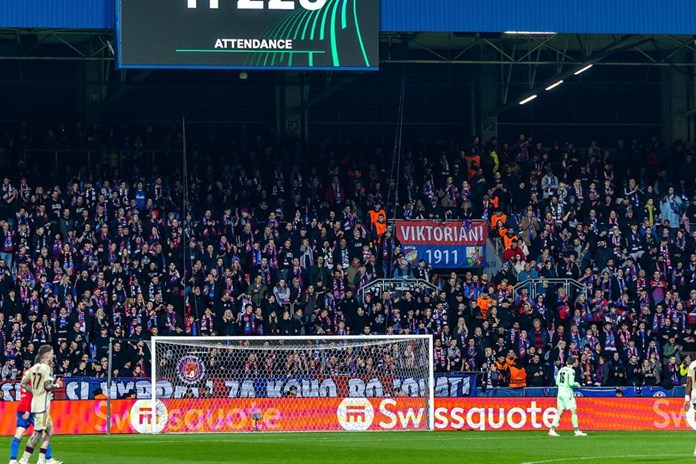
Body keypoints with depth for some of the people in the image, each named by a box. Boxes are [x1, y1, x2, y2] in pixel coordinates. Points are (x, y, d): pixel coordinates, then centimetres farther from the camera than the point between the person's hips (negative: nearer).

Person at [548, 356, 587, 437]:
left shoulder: (561, 370, 10)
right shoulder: (571, 371, -9)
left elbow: (557, 383, 12)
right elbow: (571, 383, -16)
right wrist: (577, 384, 4)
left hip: (560, 393, 6)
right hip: (567, 393, -6)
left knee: (559, 412, 6)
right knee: (573, 412, 1)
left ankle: (552, 430, -3)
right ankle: (577, 431, 3)